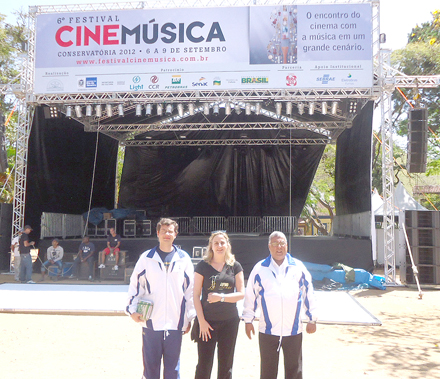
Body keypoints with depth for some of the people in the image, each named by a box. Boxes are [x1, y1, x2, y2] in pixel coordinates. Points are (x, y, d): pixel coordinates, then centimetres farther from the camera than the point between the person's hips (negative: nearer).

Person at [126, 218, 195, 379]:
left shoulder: (183, 258, 4)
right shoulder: (146, 257, 3)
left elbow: (190, 289, 8)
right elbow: (135, 284, 8)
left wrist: (189, 317, 7)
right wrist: (133, 309, -3)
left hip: (175, 323, 0)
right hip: (151, 322, 0)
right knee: (150, 366, 9)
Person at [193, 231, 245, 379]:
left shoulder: (235, 266, 4)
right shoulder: (203, 266, -2)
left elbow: (241, 294, 1)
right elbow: (196, 295, -2)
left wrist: (221, 297, -15)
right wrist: (201, 321, -8)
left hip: (229, 321, 2)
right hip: (207, 321, -2)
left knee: (226, 364, 11)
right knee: (204, 365, 1)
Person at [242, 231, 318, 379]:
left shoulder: (298, 267, 4)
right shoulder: (260, 268, 2)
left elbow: (308, 293, 10)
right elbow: (250, 295, 7)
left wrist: (312, 319, 10)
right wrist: (248, 320, 7)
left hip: (294, 329, 1)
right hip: (268, 330, 0)